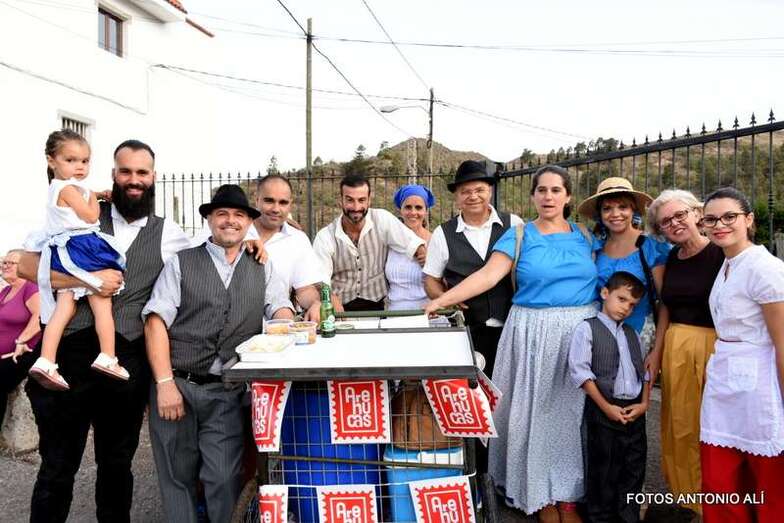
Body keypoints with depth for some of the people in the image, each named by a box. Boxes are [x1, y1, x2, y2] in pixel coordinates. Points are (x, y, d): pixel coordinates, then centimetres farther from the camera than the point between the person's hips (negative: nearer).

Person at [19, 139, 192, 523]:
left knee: (116, 466, 17)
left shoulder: (168, 233, 6)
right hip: (69, 357, -1)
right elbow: (26, 264, -3)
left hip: (128, 366, 1)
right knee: (56, 469, 11)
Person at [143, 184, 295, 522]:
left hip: (227, 393, 1)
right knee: (177, 478, 9)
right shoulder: (181, 262, 5)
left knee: (224, 479, -6)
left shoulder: (261, 270, 13)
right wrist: (165, 382, -12)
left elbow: (281, 310, 6)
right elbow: (156, 321, -2)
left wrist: (285, 324, -20)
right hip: (177, 385, 0)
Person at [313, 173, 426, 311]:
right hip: (341, 308, 0)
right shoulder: (325, 237, -6)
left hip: (376, 307, 0)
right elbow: (320, 282, -15)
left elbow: (413, 244, -10)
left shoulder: (382, 220, -5)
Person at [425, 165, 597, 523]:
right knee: (536, 409, 3)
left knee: (572, 410, 7)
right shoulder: (519, 236, -2)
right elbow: (488, 274, -14)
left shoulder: (584, 236, 8)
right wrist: (442, 300, -25)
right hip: (534, 334, -2)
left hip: (581, 333, 3)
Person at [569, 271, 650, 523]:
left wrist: (644, 403, -1)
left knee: (634, 468, 12)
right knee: (603, 469, 4)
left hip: (634, 410, 6)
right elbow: (580, 370, -12)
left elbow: (644, 370, 14)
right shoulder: (587, 329, -5)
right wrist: (606, 407, -13)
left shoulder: (633, 334, 15)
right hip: (604, 410, -5)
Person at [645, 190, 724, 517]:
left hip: (713, 347, -6)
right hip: (675, 347, 6)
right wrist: (657, 351, 13)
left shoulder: (720, 255, -11)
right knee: (678, 427, 15)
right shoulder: (671, 258, 8)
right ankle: (682, 494, 33)